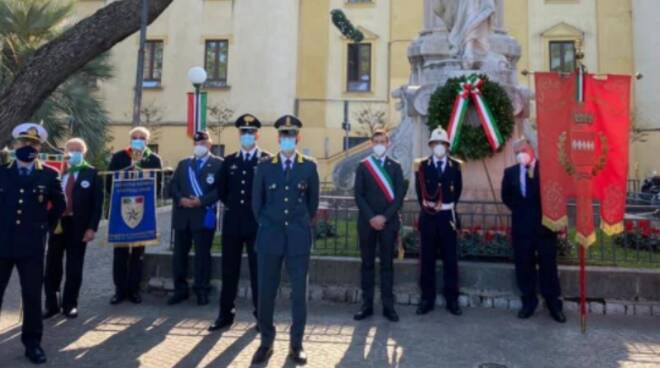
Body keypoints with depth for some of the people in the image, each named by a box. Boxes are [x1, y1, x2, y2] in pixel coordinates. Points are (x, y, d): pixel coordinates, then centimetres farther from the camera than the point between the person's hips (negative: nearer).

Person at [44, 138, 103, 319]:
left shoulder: (92, 174, 0)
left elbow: (97, 203, -3)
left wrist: (92, 228, -10)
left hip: (78, 225, -2)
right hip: (57, 223, 2)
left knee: (74, 268, 6)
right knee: (52, 266, 7)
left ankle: (69, 305, 19)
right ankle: (52, 305, 21)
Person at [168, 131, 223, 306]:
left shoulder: (218, 164, 2)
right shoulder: (183, 164, 18)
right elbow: (172, 186, 10)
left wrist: (201, 201, -17)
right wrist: (181, 199, -9)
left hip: (204, 214, -4)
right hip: (182, 214, 5)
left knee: (202, 254, 2)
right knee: (179, 254, 8)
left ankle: (202, 291, 11)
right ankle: (180, 290, 18)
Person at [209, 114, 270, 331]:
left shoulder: (268, 161, -2)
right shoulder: (229, 161, 11)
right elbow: (221, 189, 18)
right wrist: (232, 205, 9)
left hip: (257, 223, -4)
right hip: (232, 223, 4)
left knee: (258, 270, 5)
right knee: (229, 270, 9)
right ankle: (226, 314, 19)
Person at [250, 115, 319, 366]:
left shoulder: (309, 167, 3)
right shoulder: (264, 167, 4)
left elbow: (313, 202, 11)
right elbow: (257, 202, 10)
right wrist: (267, 226, 11)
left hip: (299, 238, 0)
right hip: (270, 236, 1)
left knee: (299, 292, 5)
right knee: (266, 292, 4)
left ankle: (296, 345, 18)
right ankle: (266, 342, 21)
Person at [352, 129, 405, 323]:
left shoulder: (395, 167, 8)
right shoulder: (363, 166, 7)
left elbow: (399, 196, 0)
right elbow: (358, 195, 0)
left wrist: (385, 217, -11)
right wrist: (370, 217, -12)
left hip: (389, 221, 0)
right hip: (367, 221, 0)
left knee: (387, 264, 4)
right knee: (367, 264, 5)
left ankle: (388, 306, 10)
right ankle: (367, 305, 12)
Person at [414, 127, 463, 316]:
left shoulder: (455, 166, 7)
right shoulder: (422, 165, 4)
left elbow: (457, 191, 9)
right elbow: (419, 191, 4)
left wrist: (448, 207, 4)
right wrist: (427, 207, -1)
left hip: (448, 217, 1)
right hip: (428, 217, 0)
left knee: (450, 259, 5)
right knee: (427, 259, 5)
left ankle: (452, 300, 15)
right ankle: (427, 299, 14)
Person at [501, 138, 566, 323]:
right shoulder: (510, 172, 6)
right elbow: (506, 196, 14)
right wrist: (519, 210, 6)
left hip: (545, 224, -2)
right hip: (522, 226, 3)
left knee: (548, 266, 5)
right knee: (524, 266, 9)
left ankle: (553, 304, 19)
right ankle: (528, 302, 23)